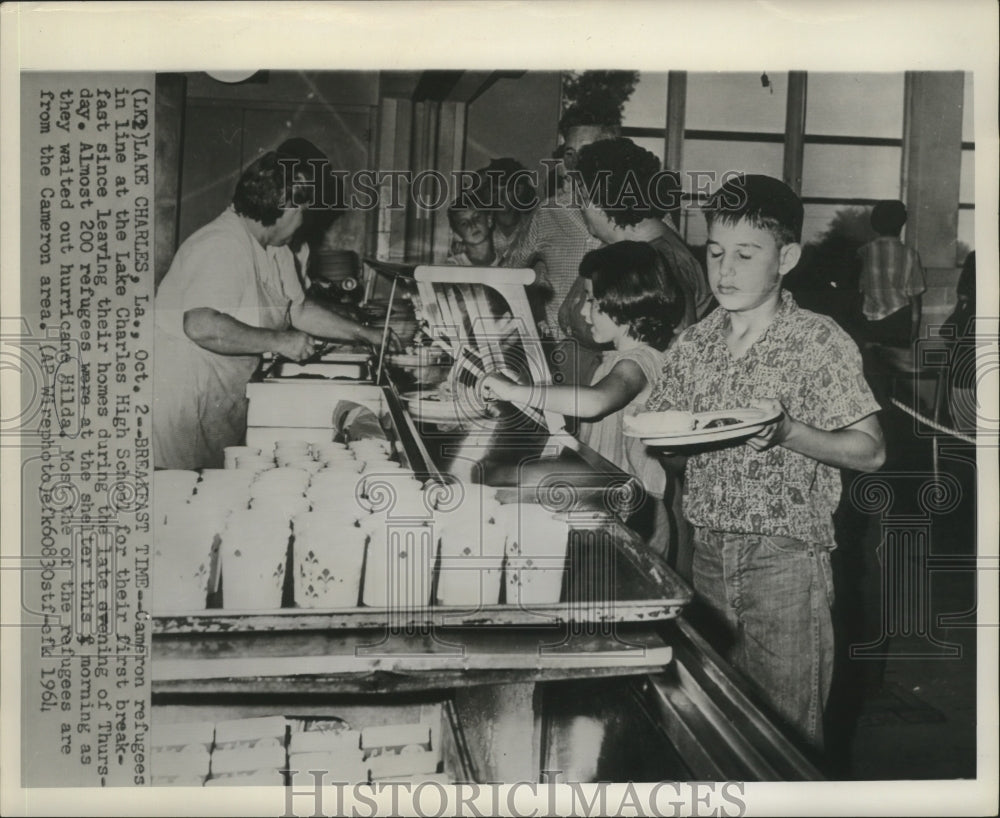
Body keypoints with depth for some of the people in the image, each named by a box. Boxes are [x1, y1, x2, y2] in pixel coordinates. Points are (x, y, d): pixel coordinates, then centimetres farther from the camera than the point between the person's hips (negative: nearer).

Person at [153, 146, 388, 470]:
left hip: (223, 405, 10)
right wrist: (280, 341, -26)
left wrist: (368, 335, 13)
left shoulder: (275, 251, 10)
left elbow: (299, 309, 19)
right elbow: (202, 326, -36)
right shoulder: (222, 247, -23)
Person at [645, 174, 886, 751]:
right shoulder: (694, 344, 7)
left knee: (785, 726, 3)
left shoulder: (821, 342, -7)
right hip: (708, 552, 5)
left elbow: (870, 451, -9)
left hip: (787, 558, -4)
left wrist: (787, 431, -24)